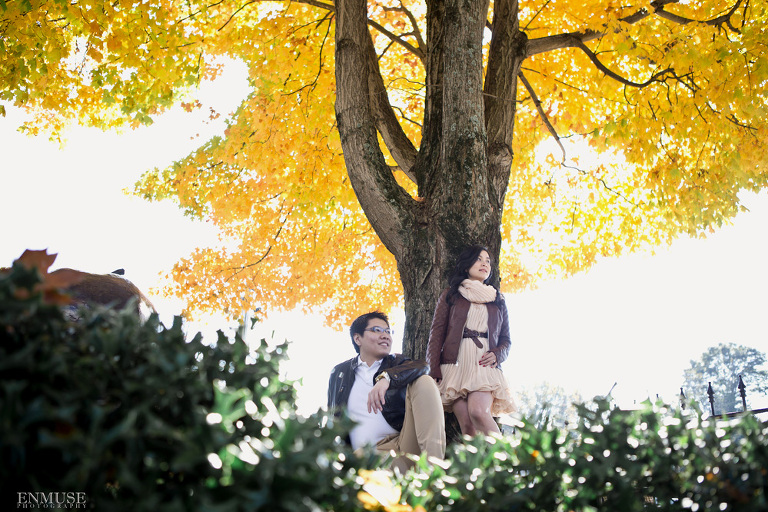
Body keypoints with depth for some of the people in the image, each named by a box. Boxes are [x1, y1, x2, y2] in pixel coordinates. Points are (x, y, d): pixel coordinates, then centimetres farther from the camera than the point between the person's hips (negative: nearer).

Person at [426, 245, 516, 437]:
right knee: (466, 424, -16)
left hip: (485, 366, 1)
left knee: (478, 412, -27)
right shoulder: (451, 294, 16)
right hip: (456, 364, 0)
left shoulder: (498, 300, 23)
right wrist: (433, 370, -5)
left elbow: (505, 338, 22)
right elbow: (437, 333, 8)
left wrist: (497, 355, -2)